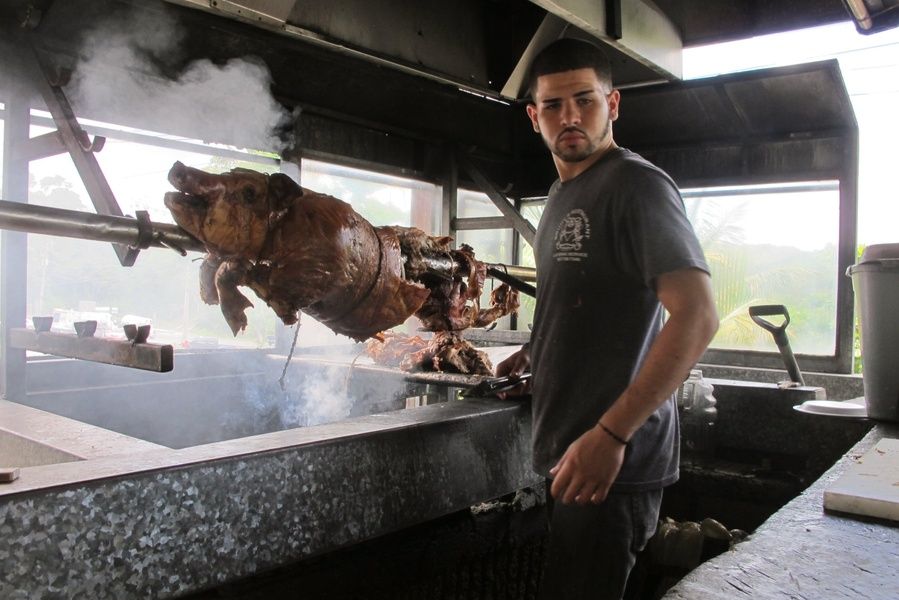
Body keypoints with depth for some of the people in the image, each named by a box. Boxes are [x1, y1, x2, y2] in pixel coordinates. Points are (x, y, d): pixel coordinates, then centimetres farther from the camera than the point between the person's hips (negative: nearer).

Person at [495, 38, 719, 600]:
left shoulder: (636, 184, -13)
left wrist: (611, 434, -27)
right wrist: (537, 355, 17)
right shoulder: (563, 196, 15)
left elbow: (698, 314, -24)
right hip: (567, 450, 9)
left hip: (614, 460, -9)